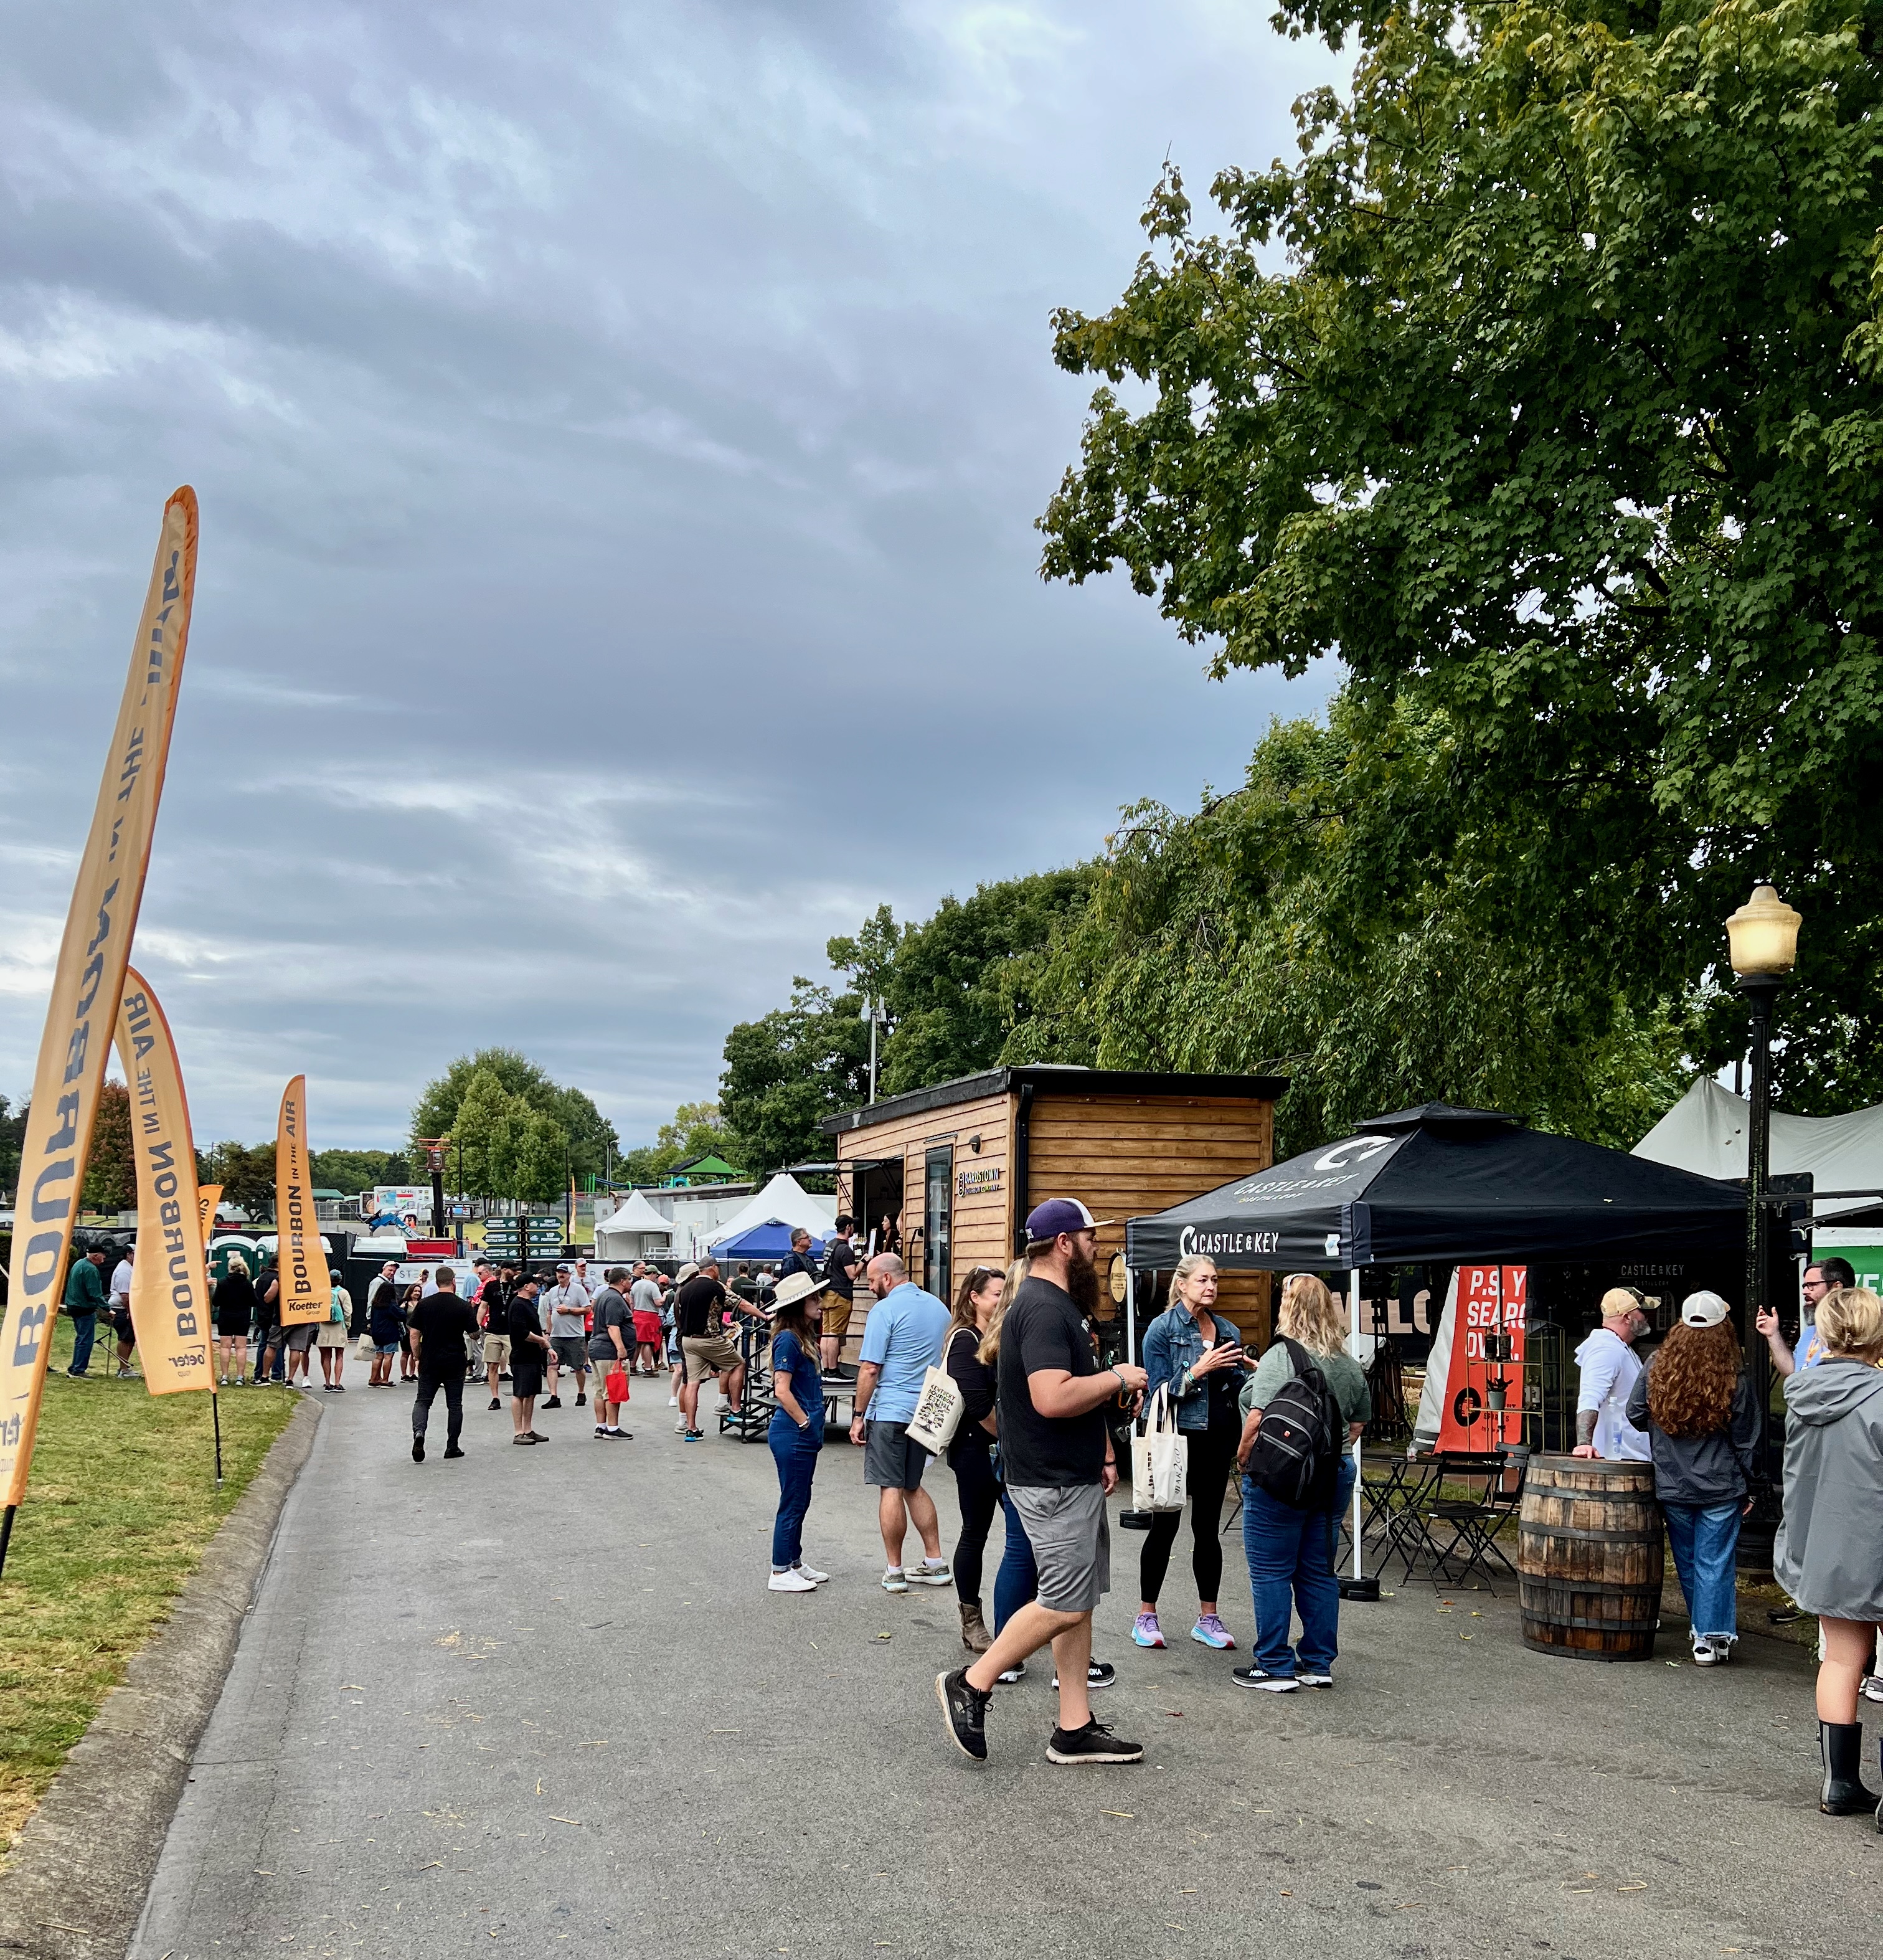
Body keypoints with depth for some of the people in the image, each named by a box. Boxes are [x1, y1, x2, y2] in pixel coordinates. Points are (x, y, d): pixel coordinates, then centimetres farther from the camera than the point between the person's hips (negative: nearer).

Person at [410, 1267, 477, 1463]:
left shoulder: (423, 1304, -3)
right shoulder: (463, 1307, -7)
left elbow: (414, 1334, -1)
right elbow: (474, 1334, 0)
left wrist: (417, 1356, 12)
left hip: (429, 1362, 1)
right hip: (455, 1362, -1)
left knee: (423, 1401, 8)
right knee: (454, 1405, 10)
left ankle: (419, 1432, -18)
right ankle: (452, 1447, 13)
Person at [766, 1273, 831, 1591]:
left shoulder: (804, 1336, 11)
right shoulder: (788, 1339, -17)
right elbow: (782, 1391, -22)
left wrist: (813, 1427, 13)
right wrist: (805, 1423, -14)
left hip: (805, 1434, 9)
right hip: (792, 1434, -9)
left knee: (800, 1501, 16)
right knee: (792, 1502, -1)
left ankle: (795, 1564, 26)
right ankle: (780, 1573, 7)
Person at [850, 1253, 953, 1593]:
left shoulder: (885, 1310, -11)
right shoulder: (939, 1307, 11)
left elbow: (870, 1369, -14)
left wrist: (858, 1417, -7)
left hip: (890, 1411, -7)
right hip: (926, 1410, 7)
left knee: (890, 1489, -1)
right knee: (913, 1487, 17)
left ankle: (894, 1572, 2)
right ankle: (935, 1564, 17)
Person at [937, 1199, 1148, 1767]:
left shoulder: (1058, 1304, 16)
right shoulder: (1044, 1309, -19)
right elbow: (1053, 1398, -31)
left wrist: (1102, 1453, 17)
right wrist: (1119, 1378, -17)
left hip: (1076, 1477, 10)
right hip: (1054, 1485, -10)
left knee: (1079, 1603, 11)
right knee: (1065, 1605, -7)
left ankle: (1075, 1729, 16)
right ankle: (971, 1684, 6)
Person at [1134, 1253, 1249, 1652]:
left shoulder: (1228, 1331, 9)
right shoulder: (1163, 1328, -6)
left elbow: (1238, 1389, 15)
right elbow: (1159, 1390, -12)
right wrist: (1197, 1371, -23)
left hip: (1217, 1442, 4)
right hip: (1176, 1439, -4)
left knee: (1208, 1529, 10)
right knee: (1164, 1526, 3)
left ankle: (1208, 1618, 18)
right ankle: (1146, 1616, 14)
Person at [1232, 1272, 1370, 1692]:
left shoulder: (1280, 1357, -15)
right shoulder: (1350, 1364, 8)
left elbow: (1257, 1420, -21)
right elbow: (1359, 1422, 16)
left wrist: (1242, 1459, -7)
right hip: (1333, 1477, 7)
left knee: (1271, 1573, 2)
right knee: (1318, 1571, 14)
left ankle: (1275, 1668, 6)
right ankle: (1318, 1664, 20)